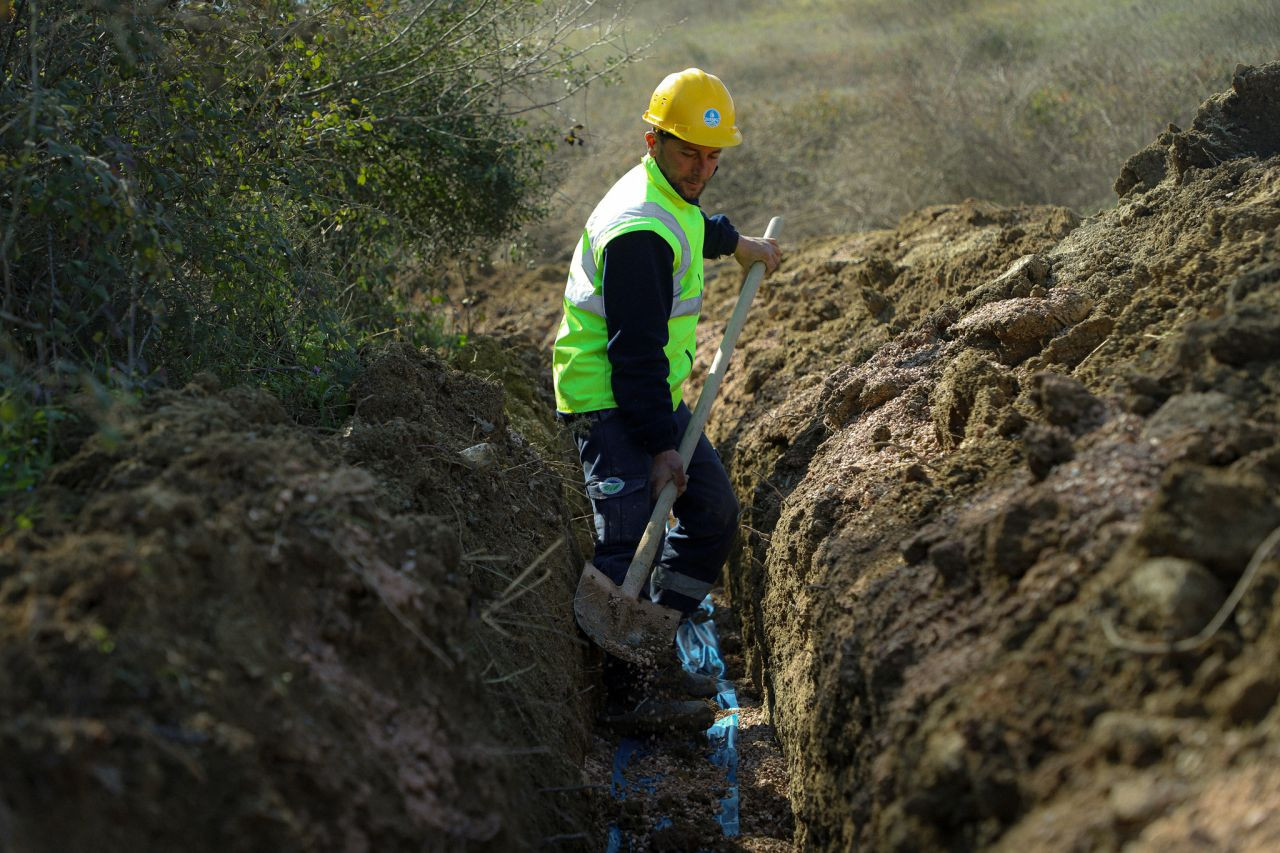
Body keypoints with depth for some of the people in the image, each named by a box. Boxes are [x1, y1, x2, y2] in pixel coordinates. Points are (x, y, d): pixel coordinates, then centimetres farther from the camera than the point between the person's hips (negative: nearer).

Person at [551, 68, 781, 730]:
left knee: (714, 511, 12)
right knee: (627, 537, -18)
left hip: (658, 395, 10)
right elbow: (635, 351, -25)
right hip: (608, 402, -10)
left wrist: (736, 243, 50)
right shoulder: (639, 233, -24)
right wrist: (659, 445, -24)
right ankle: (616, 681, -12)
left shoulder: (672, 199, 8)